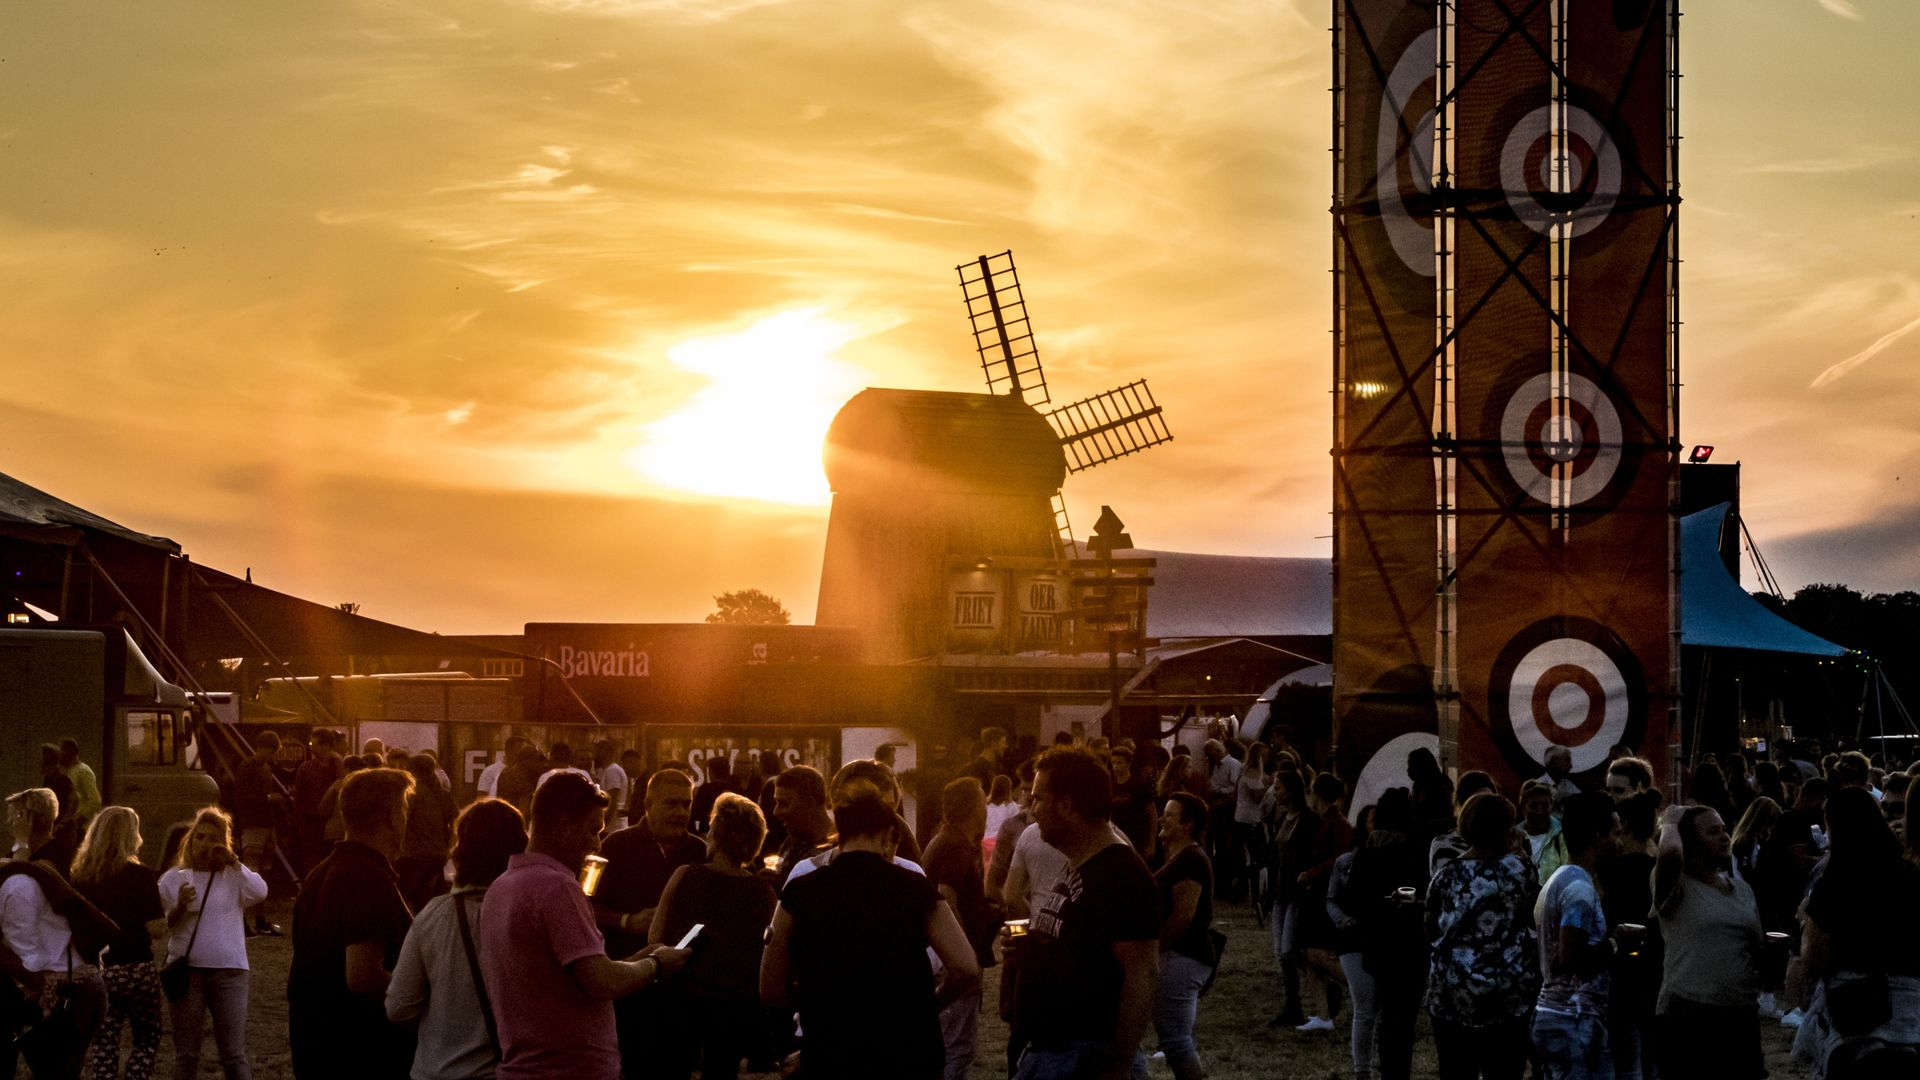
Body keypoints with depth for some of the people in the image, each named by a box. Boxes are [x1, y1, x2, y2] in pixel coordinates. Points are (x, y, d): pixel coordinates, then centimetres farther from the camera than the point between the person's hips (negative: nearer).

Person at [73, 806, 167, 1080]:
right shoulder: (140, 877, -12)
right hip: (136, 971, -3)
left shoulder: (80, 878, -2)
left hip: (96, 972, 3)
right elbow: (157, 929, -13)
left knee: (105, 1043, 11)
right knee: (147, 1040, 12)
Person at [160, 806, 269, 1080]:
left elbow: (260, 892, -15)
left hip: (229, 970, 0)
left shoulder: (234, 876, 5)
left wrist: (233, 861, -16)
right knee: (185, 1054, 5)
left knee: (234, 1054, -1)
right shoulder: (174, 878, 5)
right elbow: (168, 925, -2)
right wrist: (181, 906, -21)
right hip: (186, 969, 0)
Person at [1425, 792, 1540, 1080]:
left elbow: (1430, 932, 11)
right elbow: (1537, 917, 10)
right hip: (1508, 999, -2)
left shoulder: (1447, 874, 3)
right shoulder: (1519, 868, -4)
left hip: (1452, 996, 2)